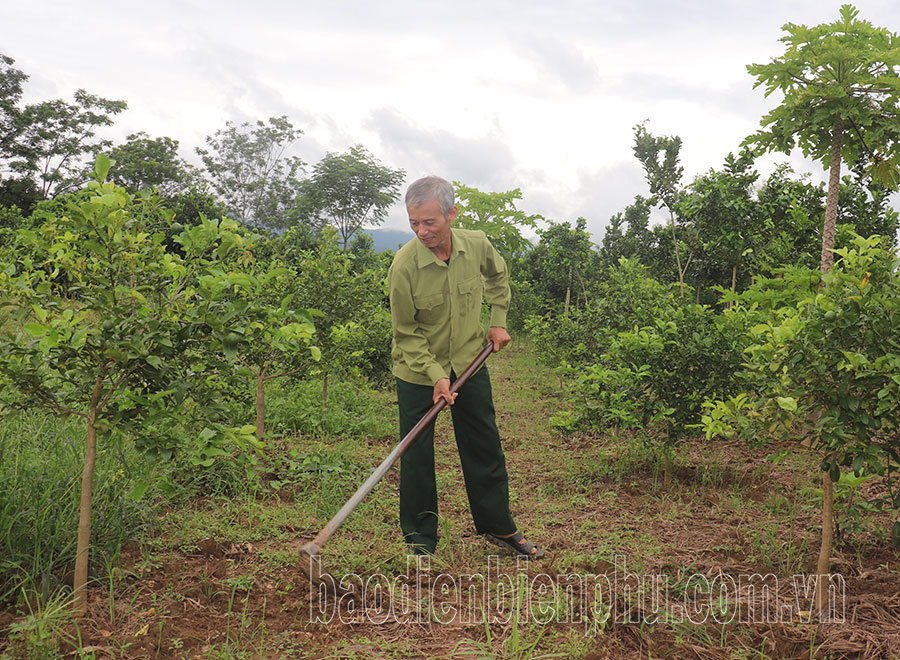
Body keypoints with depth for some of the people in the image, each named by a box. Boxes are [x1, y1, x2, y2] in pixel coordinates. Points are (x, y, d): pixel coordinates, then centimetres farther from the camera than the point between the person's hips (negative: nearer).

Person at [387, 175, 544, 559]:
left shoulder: (477, 245, -13)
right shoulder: (404, 266, -23)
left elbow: (498, 277, 13)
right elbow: (406, 334, -15)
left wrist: (498, 321, 8)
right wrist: (436, 375, -22)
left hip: (470, 362, 4)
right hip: (418, 372, -3)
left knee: (485, 448, 13)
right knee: (417, 455, 3)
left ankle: (499, 527, 30)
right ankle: (420, 537, 21)